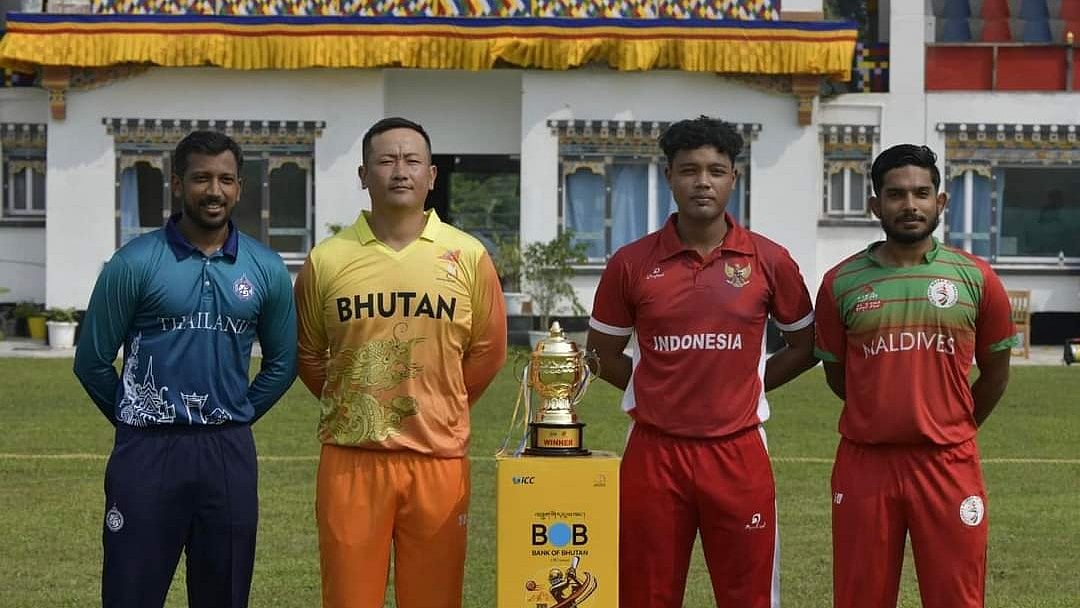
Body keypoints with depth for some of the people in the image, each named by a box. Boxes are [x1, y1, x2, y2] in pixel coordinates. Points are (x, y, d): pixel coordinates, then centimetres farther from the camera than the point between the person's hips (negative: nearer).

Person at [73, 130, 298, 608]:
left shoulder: (267, 269, 4)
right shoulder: (135, 263, -5)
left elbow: (282, 362, 15)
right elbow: (92, 361, 0)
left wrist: (236, 418, 11)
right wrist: (137, 421, 6)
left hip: (229, 454, 3)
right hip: (148, 451, -3)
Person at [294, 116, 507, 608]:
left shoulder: (468, 257, 1)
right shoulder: (327, 260, 0)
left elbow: (487, 351, 11)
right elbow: (308, 354, 13)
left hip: (438, 457, 0)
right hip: (351, 457, 0)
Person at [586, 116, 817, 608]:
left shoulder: (769, 261, 1)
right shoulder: (632, 263, 1)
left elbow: (804, 346, 12)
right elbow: (603, 354, 11)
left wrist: (744, 386, 5)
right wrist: (663, 392, 4)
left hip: (738, 455, 0)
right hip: (653, 452, 0)